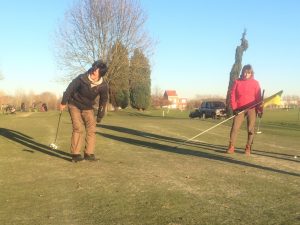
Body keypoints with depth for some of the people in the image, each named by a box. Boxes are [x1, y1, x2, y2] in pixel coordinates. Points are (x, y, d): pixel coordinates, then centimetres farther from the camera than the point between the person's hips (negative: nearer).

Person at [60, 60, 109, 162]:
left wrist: (100, 116, 1)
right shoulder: (82, 78, -25)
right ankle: (75, 154, -7)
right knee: (78, 128, -13)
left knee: (91, 129, -5)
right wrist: (63, 102, -6)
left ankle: (89, 153, 4)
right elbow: (70, 88, -12)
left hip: (88, 108, 3)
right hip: (75, 105, -3)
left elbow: (103, 101, -4)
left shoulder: (103, 86, -18)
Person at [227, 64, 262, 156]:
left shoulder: (255, 83, 3)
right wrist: (234, 107, -4)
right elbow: (232, 95, 3)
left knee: (250, 129, 3)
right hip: (240, 109, 0)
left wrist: (259, 109, -5)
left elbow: (258, 97, 1)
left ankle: (248, 148, 12)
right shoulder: (237, 82, 5)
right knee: (234, 127, -6)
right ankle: (231, 147, 1)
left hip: (252, 109, 0)